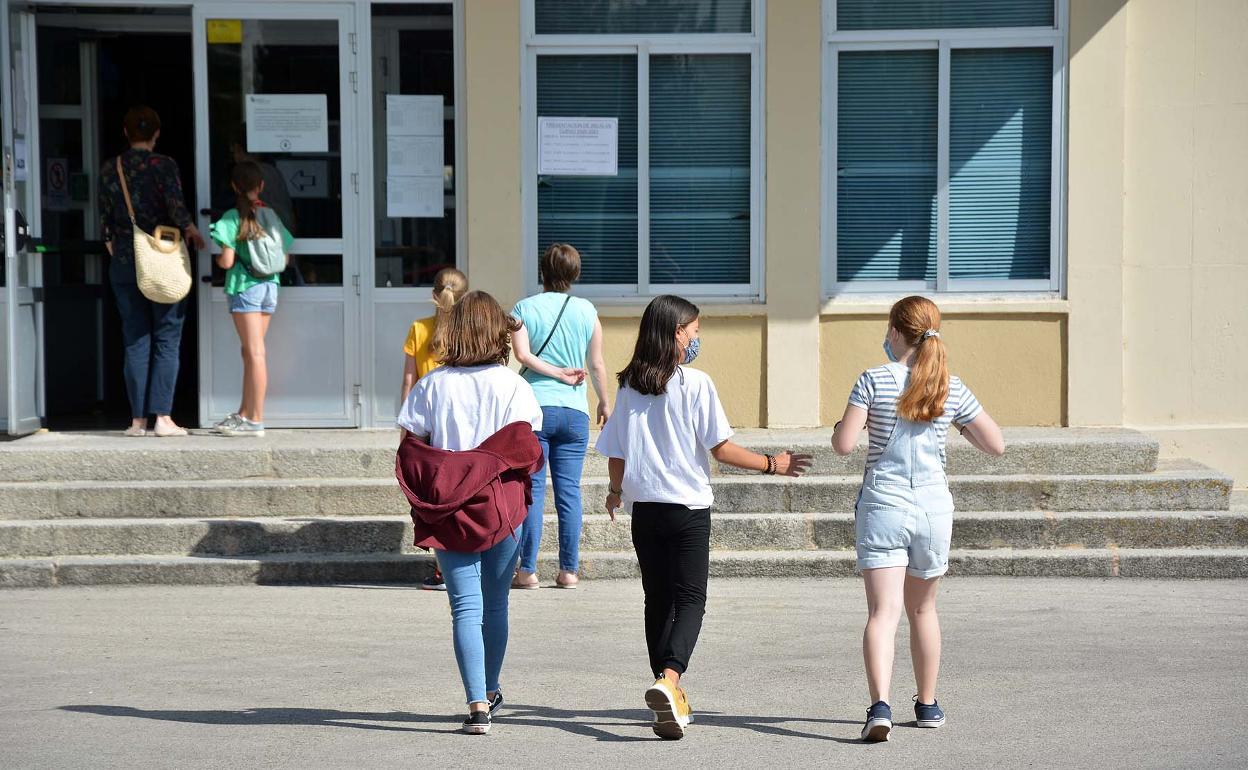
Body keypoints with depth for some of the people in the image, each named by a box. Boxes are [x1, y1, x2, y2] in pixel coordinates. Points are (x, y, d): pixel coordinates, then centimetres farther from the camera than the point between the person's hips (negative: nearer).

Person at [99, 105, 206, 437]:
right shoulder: (164, 165, -8)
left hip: (124, 264, 4)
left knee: (135, 341, 7)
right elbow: (177, 207, -17)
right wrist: (191, 230, 3)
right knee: (166, 339, 1)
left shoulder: (110, 170, 4)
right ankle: (162, 417, -6)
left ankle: (138, 419, 5)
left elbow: (105, 220, 8)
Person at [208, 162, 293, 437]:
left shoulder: (233, 217, -9)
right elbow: (285, 258, 8)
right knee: (250, 351, 15)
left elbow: (227, 261, -13)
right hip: (270, 286, 6)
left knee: (254, 353, -6)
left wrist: (216, 258, 9)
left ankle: (256, 420, -5)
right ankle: (244, 414, 22)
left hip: (245, 286, -6)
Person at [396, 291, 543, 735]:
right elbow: (526, 452, -7)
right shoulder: (512, 384, -4)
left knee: (466, 607, -2)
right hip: (504, 507, 0)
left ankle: (478, 704, -13)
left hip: (448, 510, 0)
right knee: (495, 604, 16)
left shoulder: (432, 385, -1)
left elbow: (409, 450, -1)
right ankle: (490, 692, 32)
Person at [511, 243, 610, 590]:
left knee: (532, 489, 0)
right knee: (569, 490, 5)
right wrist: (604, 403, 22)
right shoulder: (586, 310, 5)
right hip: (574, 411, 1)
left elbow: (523, 355, -12)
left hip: (534, 407, -1)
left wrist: (558, 373, -2)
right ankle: (569, 570, 7)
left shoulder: (523, 308, 2)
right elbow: (596, 364, 9)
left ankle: (527, 570, -2)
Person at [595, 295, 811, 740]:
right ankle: (669, 680, -27)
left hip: (644, 507, 4)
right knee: (689, 600, -3)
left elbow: (616, 453, 7)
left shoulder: (630, 386, 3)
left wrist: (616, 491, 28)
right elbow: (722, 449, -9)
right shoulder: (696, 384, -9)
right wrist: (772, 465, 4)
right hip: (688, 507, -4)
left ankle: (672, 700, 17)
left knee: (658, 601, 13)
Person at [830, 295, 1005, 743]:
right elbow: (996, 445, 7)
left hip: (882, 508, -3)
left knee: (883, 613, -9)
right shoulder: (952, 389, 2)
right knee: (923, 609, 20)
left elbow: (843, 444, -11)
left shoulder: (874, 381, -6)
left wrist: (844, 422, 10)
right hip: (933, 508, 3)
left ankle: (880, 705, -28)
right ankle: (927, 705, 31)